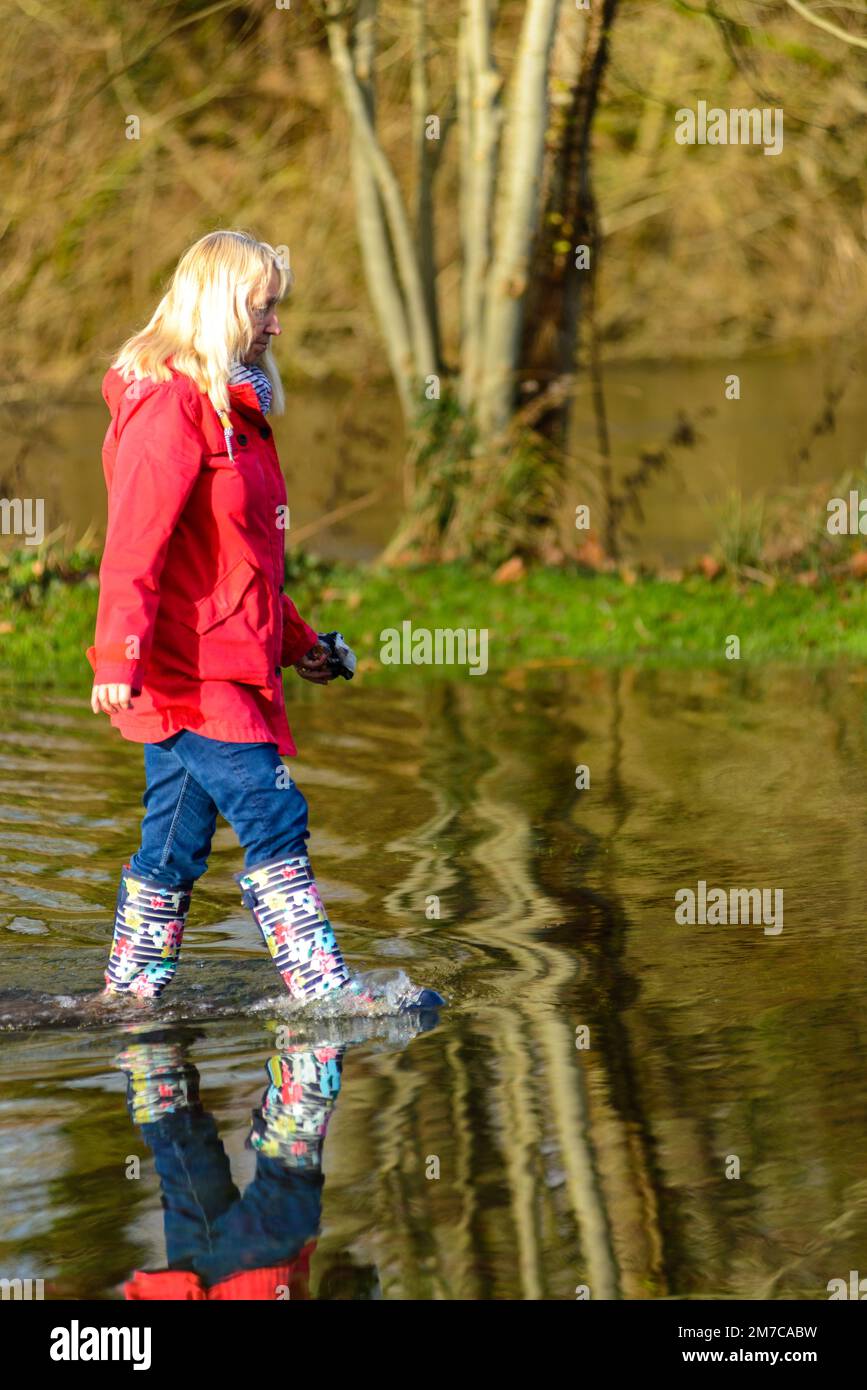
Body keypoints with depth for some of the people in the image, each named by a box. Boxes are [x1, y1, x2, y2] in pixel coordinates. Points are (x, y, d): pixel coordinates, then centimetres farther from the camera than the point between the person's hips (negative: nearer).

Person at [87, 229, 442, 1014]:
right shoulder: (170, 406, -13)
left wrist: (296, 640, 28)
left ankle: (129, 998, 16)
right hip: (188, 669, -10)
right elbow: (133, 544, -21)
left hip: (225, 668, 10)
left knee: (175, 845, 11)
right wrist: (117, 655, -28)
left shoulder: (230, 406, 19)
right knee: (273, 817, -11)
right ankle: (324, 991, -11)